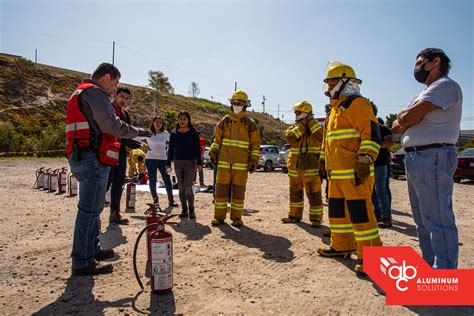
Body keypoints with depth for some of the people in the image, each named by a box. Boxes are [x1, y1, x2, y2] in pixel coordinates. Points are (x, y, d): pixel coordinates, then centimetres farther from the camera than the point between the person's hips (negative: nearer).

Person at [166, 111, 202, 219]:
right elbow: (171, 149, 11)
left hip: (190, 162, -3)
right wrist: (168, 164, 6)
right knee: (181, 188, 6)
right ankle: (184, 210, 14)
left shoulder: (193, 133, 1)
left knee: (188, 187, -8)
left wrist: (199, 163, -9)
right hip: (178, 162, 3)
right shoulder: (174, 134, 9)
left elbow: (197, 149, -1)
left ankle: (191, 210, 3)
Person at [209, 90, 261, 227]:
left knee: (238, 191, 4)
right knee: (221, 189, 3)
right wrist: (213, 152, 1)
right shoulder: (224, 121, 9)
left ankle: (236, 218, 14)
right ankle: (219, 216, 14)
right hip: (224, 162, 2)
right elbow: (217, 139, 13)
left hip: (241, 164, -2)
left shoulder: (250, 123, 4)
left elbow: (255, 143, 4)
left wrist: (254, 160, -4)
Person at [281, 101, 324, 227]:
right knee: (295, 192, 15)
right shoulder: (294, 127, 11)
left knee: (314, 194, -3)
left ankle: (316, 218, 8)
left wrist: (311, 122, -16)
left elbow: (322, 136, -20)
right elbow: (289, 137, -10)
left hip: (311, 168, -4)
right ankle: (294, 215, 28)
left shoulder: (315, 128, 2)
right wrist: (301, 126, -14)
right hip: (295, 167, 5)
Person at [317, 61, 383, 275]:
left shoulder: (357, 104, -8)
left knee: (360, 212, -8)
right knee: (337, 210, 16)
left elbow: (371, 135, -17)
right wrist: (330, 168, 28)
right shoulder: (336, 109, 23)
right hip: (337, 174, 10)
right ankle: (341, 246, 30)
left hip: (355, 173, -10)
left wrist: (364, 162, -23)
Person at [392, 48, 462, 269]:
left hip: (432, 158, -10)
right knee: (423, 219, 16)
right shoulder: (426, 93, 23)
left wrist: (402, 117, 2)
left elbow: (407, 118, -18)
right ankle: (429, 265, 29)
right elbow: (398, 127, 15)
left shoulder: (445, 85, -8)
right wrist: (406, 118, -3)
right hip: (415, 158, 10)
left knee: (437, 220, -8)